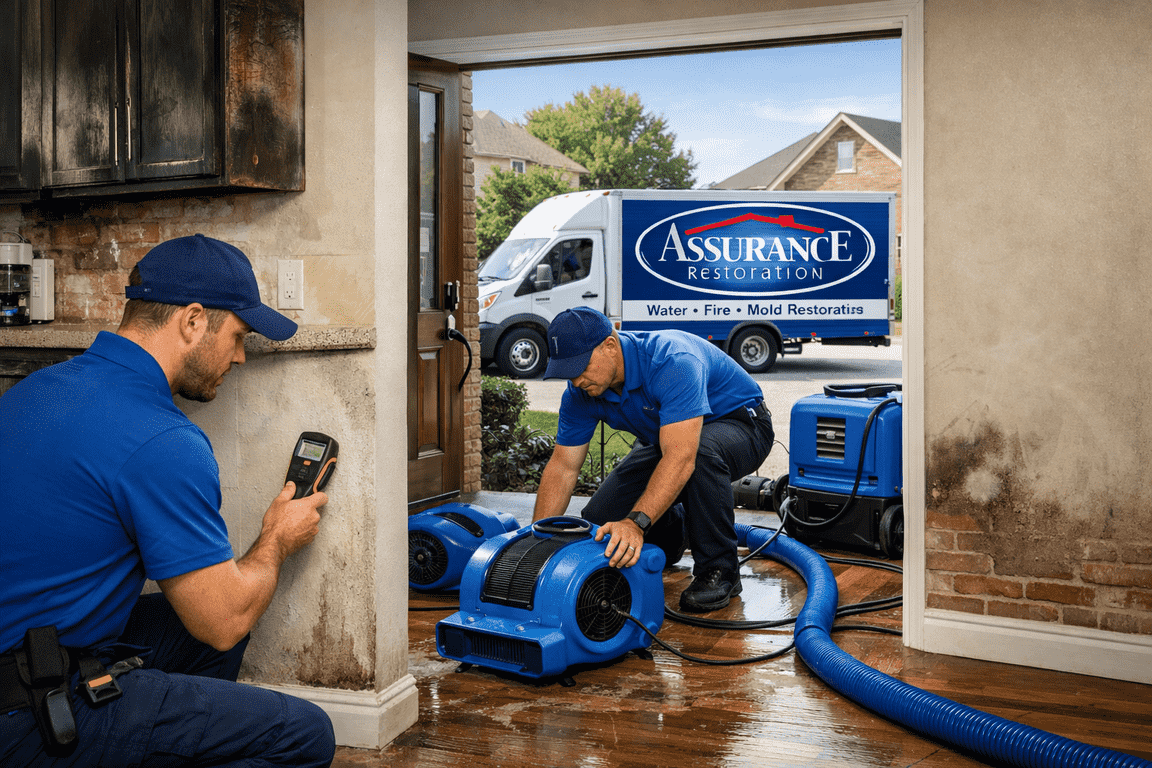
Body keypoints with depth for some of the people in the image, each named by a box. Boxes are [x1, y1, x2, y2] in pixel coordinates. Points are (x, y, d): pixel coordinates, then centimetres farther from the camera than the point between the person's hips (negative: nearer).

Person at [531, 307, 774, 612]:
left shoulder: (673, 361, -38)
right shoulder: (582, 391, -16)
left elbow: (681, 459, -47)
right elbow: (562, 467, -11)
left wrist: (636, 522, -55)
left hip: (739, 424, -6)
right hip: (664, 439, 6)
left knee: (702, 450, -42)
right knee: (599, 520, -8)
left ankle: (719, 569, -21)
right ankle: (679, 528, 23)